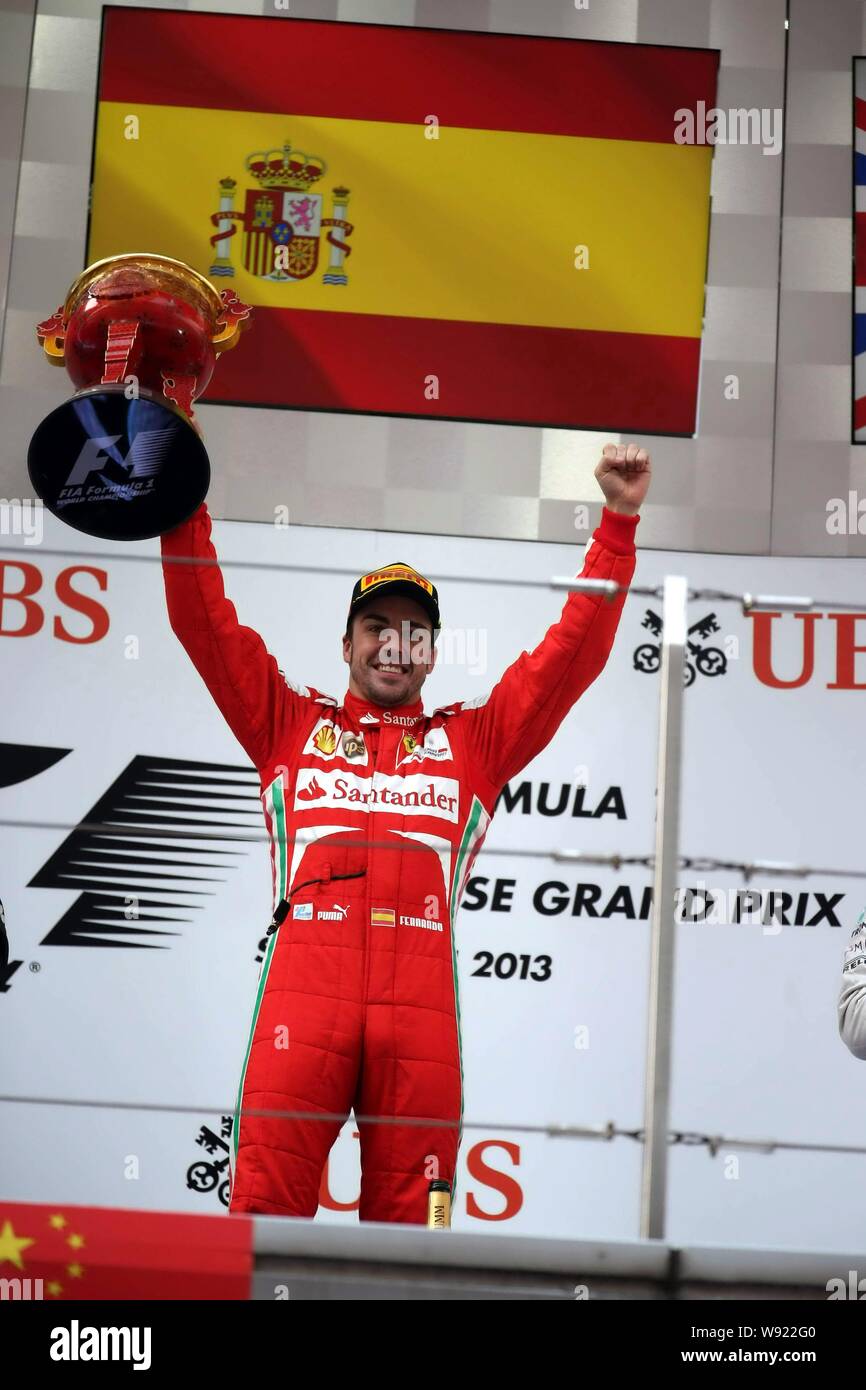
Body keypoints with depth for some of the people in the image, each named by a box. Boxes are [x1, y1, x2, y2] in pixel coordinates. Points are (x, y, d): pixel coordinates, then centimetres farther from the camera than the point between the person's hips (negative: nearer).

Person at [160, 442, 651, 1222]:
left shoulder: (472, 740, 24)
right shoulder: (291, 723, 23)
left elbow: (575, 651, 22)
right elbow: (205, 622, 19)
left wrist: (618, 524, 20)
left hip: (421, 991, 1)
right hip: (305, 976, -1)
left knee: (410, 1219, -1)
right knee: (264, 1204, -8)